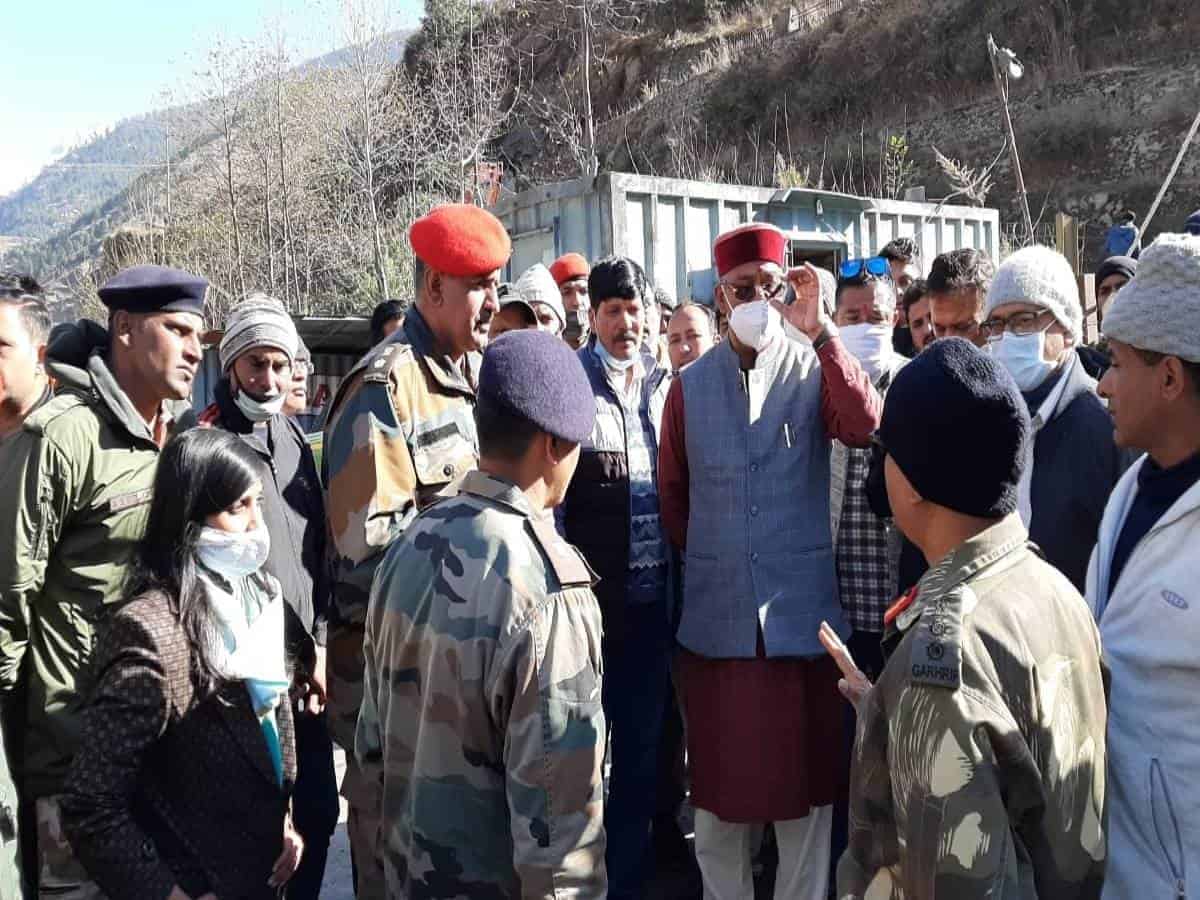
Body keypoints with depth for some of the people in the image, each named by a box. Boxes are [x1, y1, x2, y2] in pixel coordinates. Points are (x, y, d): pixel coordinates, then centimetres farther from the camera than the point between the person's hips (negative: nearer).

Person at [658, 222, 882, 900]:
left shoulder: (814, 371, -1)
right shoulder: (690, 386, 4)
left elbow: (867, 426, -20)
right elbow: (672, 493, 10)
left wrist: (821, 329, -23)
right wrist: (709, 559, 9)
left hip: (801, 612, -1)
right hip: (716, 616, 2)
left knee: (805, 782, 11)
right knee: (720, 790, 13)